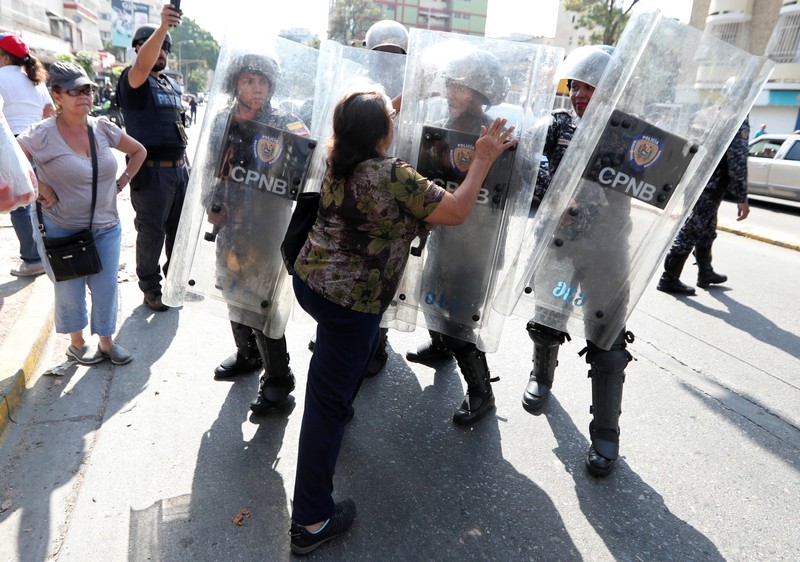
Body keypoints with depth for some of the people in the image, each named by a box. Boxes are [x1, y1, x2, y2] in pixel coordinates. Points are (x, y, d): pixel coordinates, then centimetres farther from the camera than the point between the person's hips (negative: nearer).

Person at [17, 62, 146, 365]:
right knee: (70, 291, 9)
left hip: (106, 227, 3)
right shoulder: (43, 134, -13)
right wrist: (39, 188, -13)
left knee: (106, 287, 7)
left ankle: (106, 342, 25)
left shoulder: (103, 128, -1)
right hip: (61, 229, -3)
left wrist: (120, 182, 6)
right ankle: (77, 342, 30)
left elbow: (139, 151, 12)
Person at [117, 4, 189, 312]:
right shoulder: (133, 80, -7)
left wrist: (186, 161, 19)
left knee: (179, 228, 15)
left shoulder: (173, 84, 17)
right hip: (152, 171, -7)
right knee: (152, 232, 1)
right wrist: (163, 26, -43)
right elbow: (142, 65, -31)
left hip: (179, 168, 7)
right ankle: (151, 288, 15)